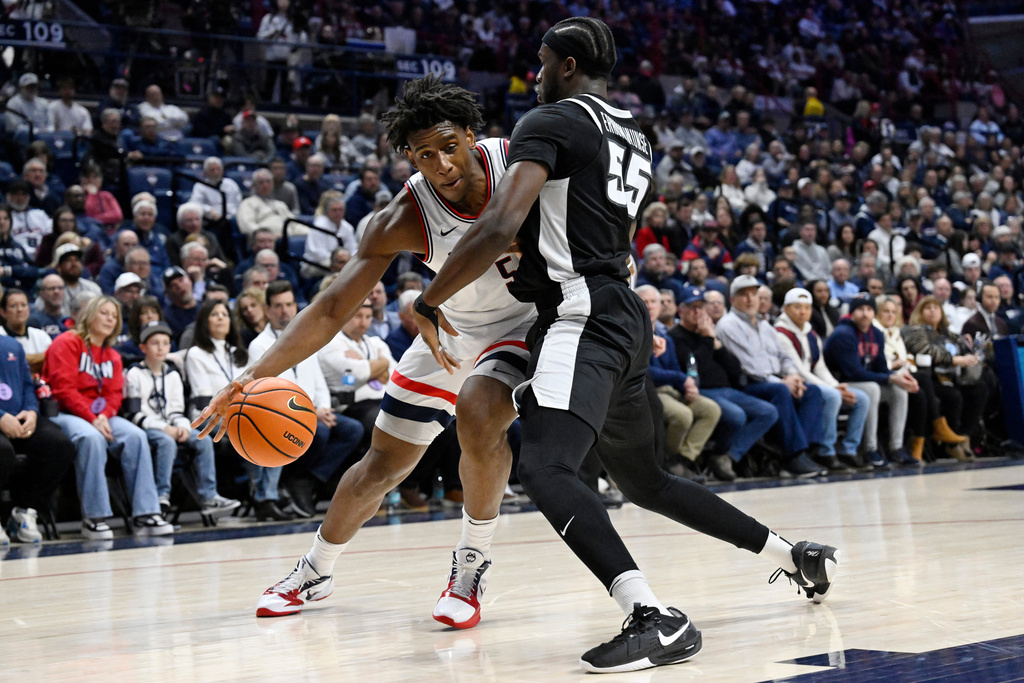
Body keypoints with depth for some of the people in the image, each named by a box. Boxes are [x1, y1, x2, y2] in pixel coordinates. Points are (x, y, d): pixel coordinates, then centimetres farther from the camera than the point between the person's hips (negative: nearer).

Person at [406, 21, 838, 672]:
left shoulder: (551, 121, -6)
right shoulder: (635, 137, 21)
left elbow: (500, 228, -18)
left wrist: (428, 302, -9)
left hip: (583, 317, -10)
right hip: (627, 318, 10)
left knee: (545, 468, -26)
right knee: (645, 480, 25)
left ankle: (655, 618, -41)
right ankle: (798, 556, 33)